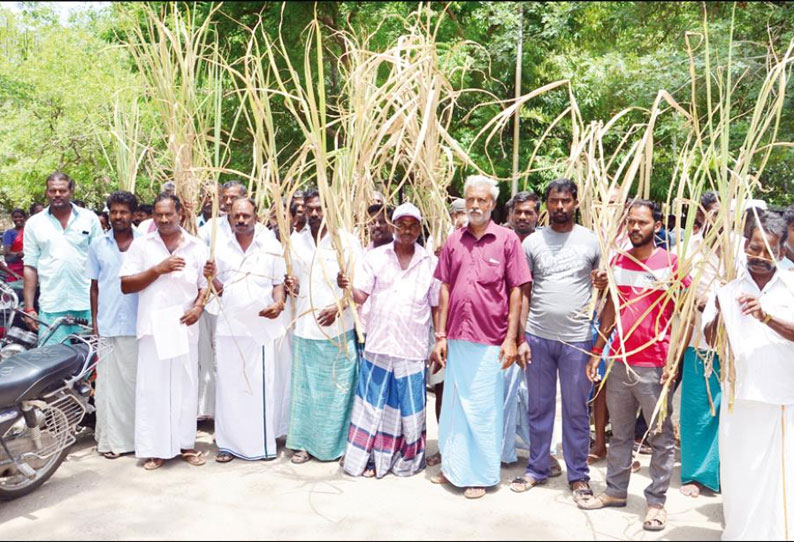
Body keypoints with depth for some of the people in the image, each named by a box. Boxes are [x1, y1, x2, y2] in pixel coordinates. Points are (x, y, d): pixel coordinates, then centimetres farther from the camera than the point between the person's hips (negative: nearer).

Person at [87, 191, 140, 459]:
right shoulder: (98, 245, 8)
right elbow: (94, 286, 11)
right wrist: (94, 321, 5)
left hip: (138, 324, -1)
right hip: (108, 326, 1)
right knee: (110, 381, 4)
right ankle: (112, 438, 12)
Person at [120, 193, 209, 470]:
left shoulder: (197, 247, 7)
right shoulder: (141, 245, 3)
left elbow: (206, 283, 10)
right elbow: (125, 285, -1)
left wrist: (199, 307, -9)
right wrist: (158, 270, -13)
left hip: (184, 325, 1)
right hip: (153, 325, -1)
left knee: (186, 385, 6)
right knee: (152, 386, 1)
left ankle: (185, 443, 18)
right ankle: (154, 448, 10)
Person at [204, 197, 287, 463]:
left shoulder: (271, 247, 3)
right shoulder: (222, 249, 10)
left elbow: (279, 282, 5)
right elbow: (219, 290, 14)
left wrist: (278, 303, -13)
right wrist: (211, 277, -6)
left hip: (262, 325, -2)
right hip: (229, 326, 2)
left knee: (262, 384, 1)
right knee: (229, 384, 3)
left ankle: (263, 441, 11)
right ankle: (229, 442, 11)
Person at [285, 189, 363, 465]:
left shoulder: (346, 241, -3)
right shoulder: (296, 242, 8)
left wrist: (338, 307, -18)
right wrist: (292, 286, -7)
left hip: (339, 328, -3)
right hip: (305, 327, 3)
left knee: (337, 387, 5)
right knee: (305, 387, 8)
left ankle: (336, 442, 19)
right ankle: (304, 442, 19)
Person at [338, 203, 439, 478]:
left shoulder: (430, 262, 4)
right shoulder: (375, 257, 3)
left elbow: (437, 306, 6)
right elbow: (361, 296, -2)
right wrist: (348, 287, -24)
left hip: (413, 347, 0)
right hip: (379, 343, 0)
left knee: (410, 406, 9)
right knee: (374, 402, 6)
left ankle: (407, 460, 25)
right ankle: (369, 458, 18)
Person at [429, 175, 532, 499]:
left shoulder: (507, 240, -3)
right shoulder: (454, 241, 7)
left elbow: (516, 291, -3)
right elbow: (445, 289, 9)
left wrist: (511, 339, -8)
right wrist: (440, 335, 5)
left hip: (490, 341, -4)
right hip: (456, 339, 4)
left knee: (484, 410, 6)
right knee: (454, 405, 14)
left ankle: (480, 475, 21)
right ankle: (453, 467, 30)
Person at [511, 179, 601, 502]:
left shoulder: (590, 240, 2)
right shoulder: (533, 242, 3)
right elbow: (523, 292, 4)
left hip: (577, 338, -1)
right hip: (538, 337, 1)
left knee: (576, 409, 8)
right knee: (539, 407, 12)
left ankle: (578, 475, 22)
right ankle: (537, 468, 26)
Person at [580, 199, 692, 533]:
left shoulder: (671, 264, -6)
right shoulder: (618, 262, 8)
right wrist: (597, 352, 11)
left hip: (654, 366, -4)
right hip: (619, 362, 5)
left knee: (661, 437, 7)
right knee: (620, 433, 15)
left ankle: (656, 501, 18)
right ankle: (615, 490, 28)